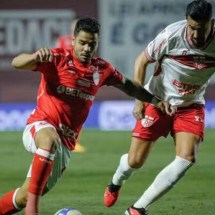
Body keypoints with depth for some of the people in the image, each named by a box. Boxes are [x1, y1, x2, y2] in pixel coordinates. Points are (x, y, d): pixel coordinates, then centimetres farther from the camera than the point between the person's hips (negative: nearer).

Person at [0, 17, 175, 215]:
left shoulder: (101, 69, 8)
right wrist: (36, 57, -40)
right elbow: (17, 63, -19)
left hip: (66, 142, 5)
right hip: (40, 127, -5)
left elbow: (128, 86, 26)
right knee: (50, 141, -43)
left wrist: (155, 101, 20)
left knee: (23, 197, 1)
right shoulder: (58, 58, -8)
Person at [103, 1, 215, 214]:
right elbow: (142, 60, -9)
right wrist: (139, 100, -10)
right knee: (135, 161, 1)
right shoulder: (172, 35, -25)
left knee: (186, 159, -19)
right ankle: (115, 184, 40)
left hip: (191, 106, 2)